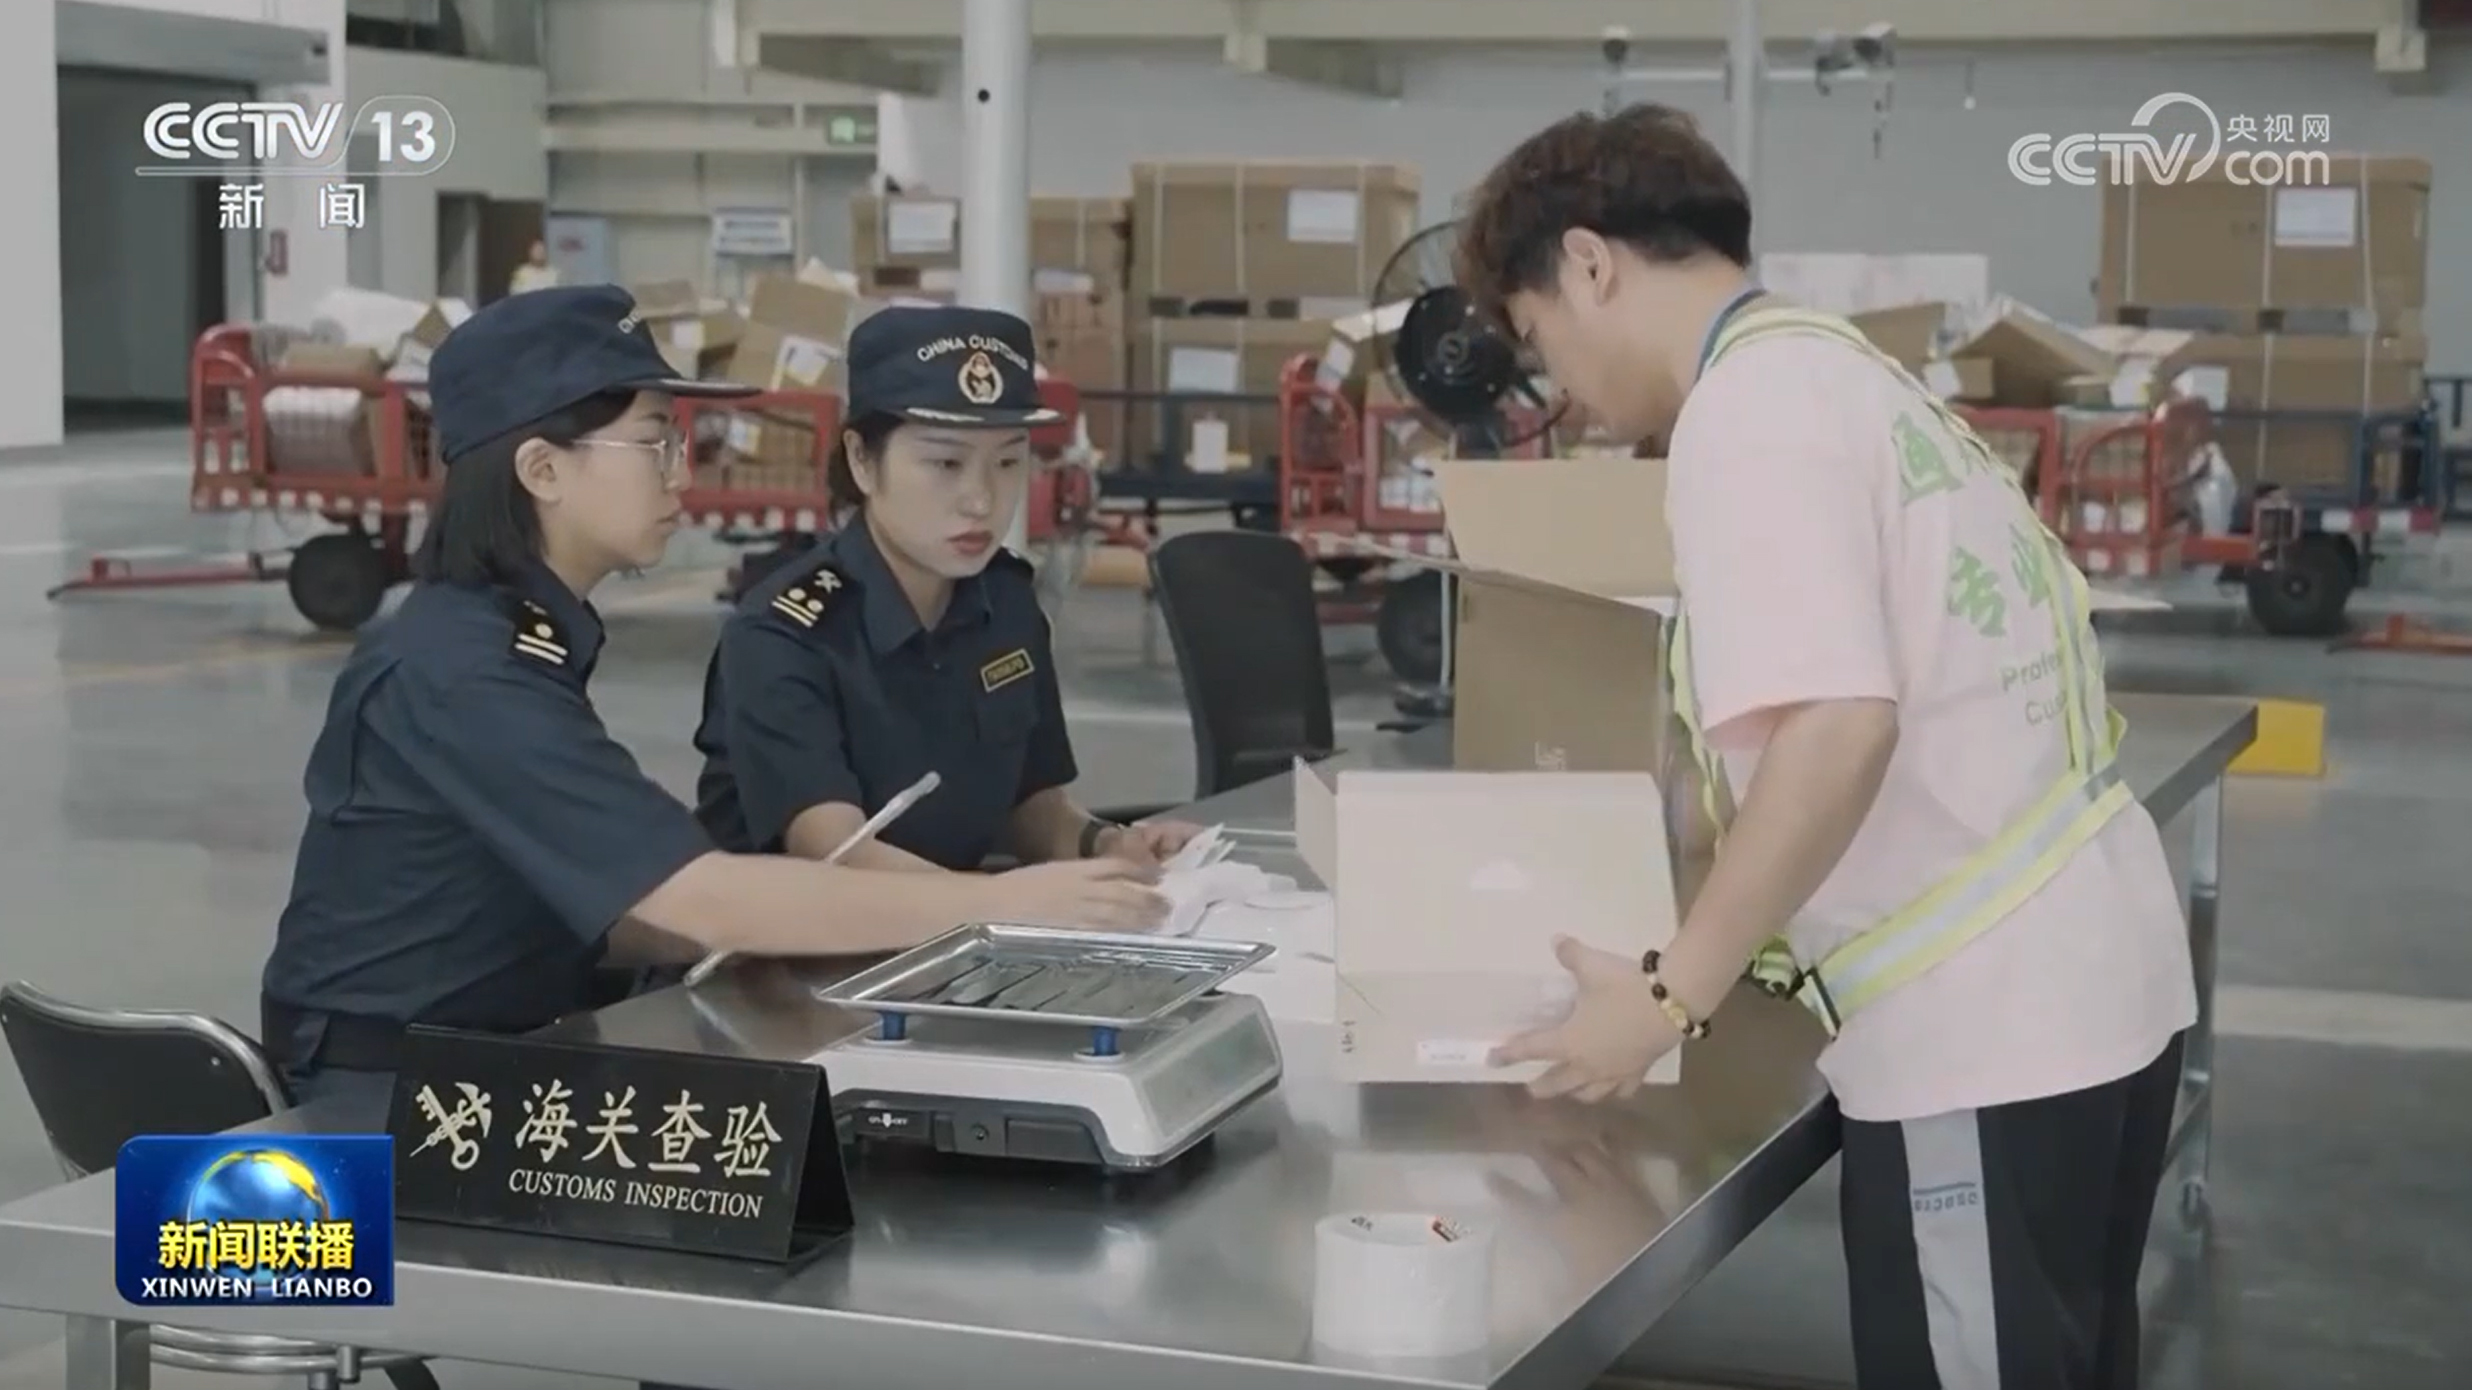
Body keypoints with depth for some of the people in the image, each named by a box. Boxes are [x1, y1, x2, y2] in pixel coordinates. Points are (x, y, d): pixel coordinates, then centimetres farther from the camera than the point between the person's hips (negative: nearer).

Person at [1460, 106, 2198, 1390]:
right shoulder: (1824, 367, 16)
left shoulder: (1749, 406, -14)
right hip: (2079, 978, 10)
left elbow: (1836, 729, -26)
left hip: (1986, 1022, -10)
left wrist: (1669, 993, -19)